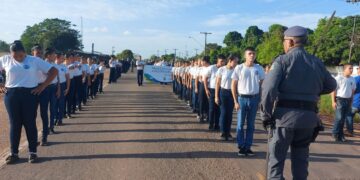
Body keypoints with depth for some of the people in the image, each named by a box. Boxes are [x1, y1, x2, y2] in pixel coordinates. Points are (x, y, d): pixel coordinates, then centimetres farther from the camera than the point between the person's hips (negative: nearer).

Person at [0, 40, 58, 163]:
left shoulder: (34, 60, -2)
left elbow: (54, 71, -3)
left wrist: (42, 86, -7)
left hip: (29, 94, -2)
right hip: (11, 95, 2)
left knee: (30, 123, 2)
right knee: (14, 124, 7)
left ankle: (32, 152, 12)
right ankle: (14, 153, 17)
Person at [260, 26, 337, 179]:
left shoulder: (282, 60, -6)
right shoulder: (317, 62, 10)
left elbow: (269, 88, -18)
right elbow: (331, 85, 19)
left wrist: (266, 114, -9)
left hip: (285, 114, -4)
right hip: (308, 116, 5)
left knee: (276, 155, 6)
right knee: (301, 156, 18)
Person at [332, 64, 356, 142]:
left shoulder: (352, 79, 7)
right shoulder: (339, 78, -9)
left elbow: (353, 91, 15)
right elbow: (333, 90, -8)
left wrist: (351, 102, 12)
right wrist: (333, 101, -13)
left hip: (348, 100, 5)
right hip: (340, 99, -5)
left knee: (343, 118, 9)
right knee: (339, 117, -8)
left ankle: (340, 134, 18)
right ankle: (335, 133, 6)